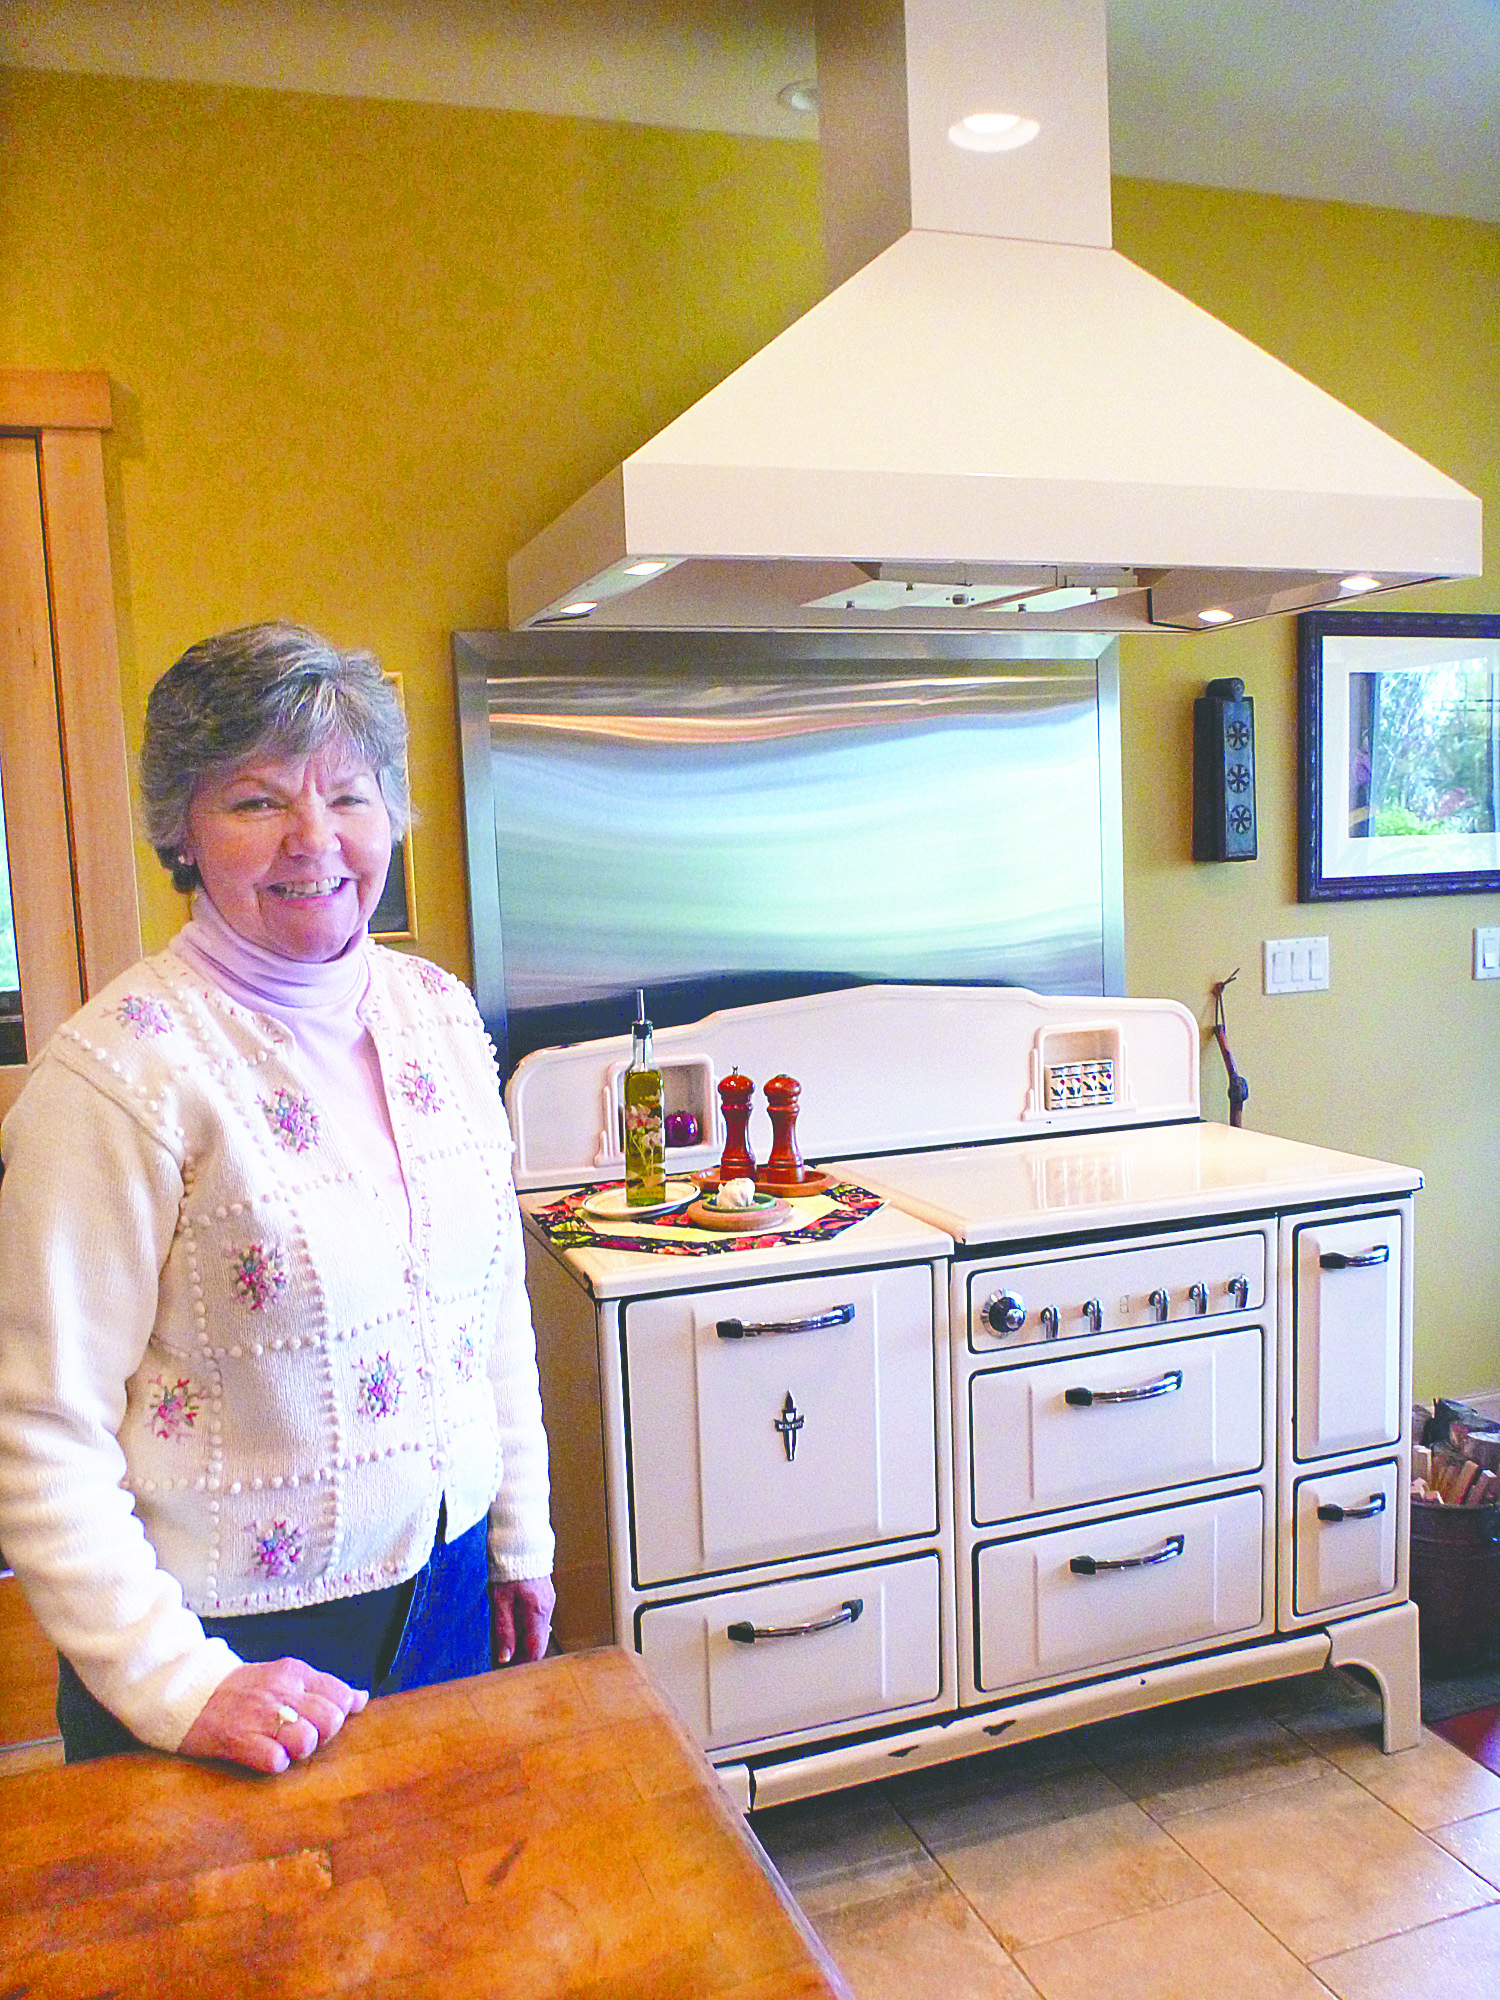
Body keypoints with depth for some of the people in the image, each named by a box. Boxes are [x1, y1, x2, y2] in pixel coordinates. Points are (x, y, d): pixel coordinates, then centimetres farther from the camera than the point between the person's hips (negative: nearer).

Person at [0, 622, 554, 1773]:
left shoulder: (437, 1009, -1)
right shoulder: (123, 1070, -19)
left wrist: (523, 1532, 11)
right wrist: (178, 1684, -20)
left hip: (445, 1580, 6)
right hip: (235, 1638, -5)